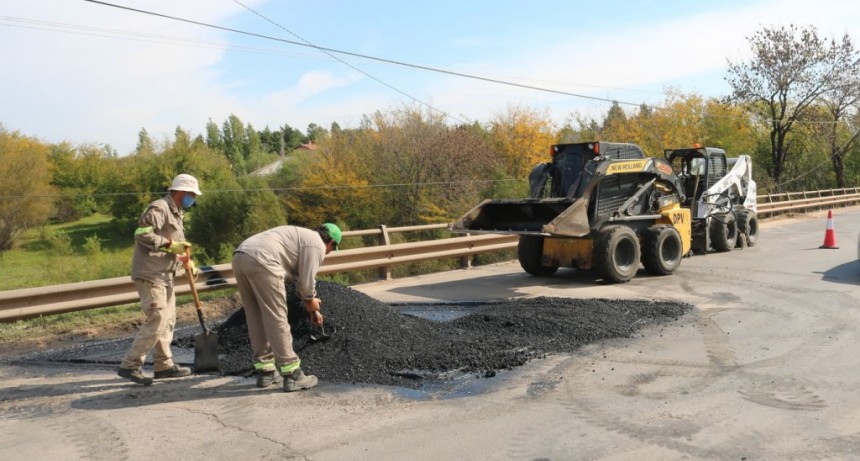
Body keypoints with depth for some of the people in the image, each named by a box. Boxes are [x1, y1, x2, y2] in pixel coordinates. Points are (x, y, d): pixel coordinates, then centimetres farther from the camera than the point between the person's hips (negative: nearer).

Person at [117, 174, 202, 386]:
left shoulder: (176, 213, 20)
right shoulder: (159, 208, -11)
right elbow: (142, 234, -23)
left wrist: (186, 260, 10)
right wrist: (171, 244, -21)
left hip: (164, 276, 10)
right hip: (150, 275, -10)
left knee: (168, 320, 12)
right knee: (156, 321, -13)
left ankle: (163, 365, 20)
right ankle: (129, 365, -6)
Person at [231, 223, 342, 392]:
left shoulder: (301, 235, 35)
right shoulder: (317, 245, 7)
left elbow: (298, 276, 40)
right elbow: (306, 281, 0)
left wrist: (311, 308, 45)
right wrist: (311, 302, 21)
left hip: (240, 257, 9)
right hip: (260, 261, -9)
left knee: (256, 319, 16)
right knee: (277, 319, -3)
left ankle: (265, 372, 24)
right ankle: (292, 375, 3)